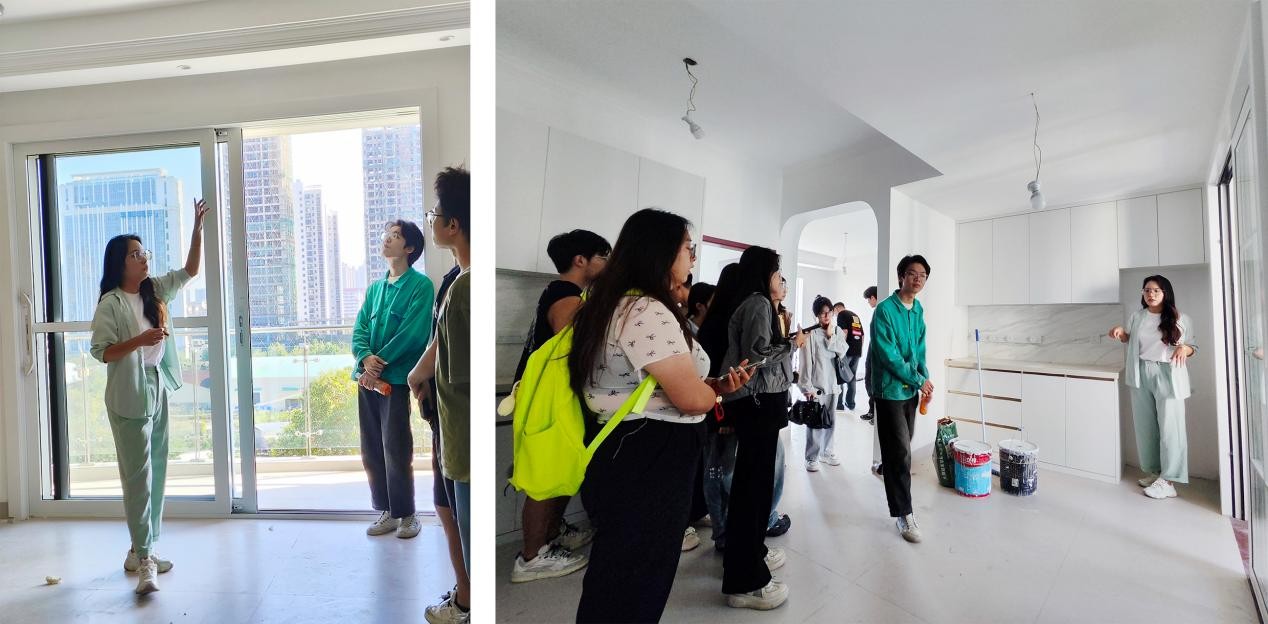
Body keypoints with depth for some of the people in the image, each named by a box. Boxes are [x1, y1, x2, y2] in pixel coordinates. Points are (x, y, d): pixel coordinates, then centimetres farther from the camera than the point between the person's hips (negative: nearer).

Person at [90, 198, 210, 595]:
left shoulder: (155, 291, 8)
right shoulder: (110, 304, -10)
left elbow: (190, 270, 14)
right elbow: (100, 352, -12)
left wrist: (198, 226, 8)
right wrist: (139, 340, -26)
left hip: (158, 391, 7)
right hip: (129, 397, -7)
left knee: (157, 473, 11)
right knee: (138, 477, -6)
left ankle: (140, 550, 24)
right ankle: (144, 560, -1)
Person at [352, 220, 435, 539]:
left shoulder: (420, 285, -6)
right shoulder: (375, 288, 16)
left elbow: (413, 333, -15)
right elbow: (359, 329, 8)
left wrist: (380, 363, -16)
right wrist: (366, 358, -11)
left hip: (397, 378, -7)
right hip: (368, 378, 7)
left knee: (396, 450, -2)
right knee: (371, 450, 11)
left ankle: (407, 514, 15)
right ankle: (387, 512, 24)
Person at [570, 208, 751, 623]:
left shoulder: (622, 306, 12)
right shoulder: (648, 312, -22)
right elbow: (692, 399, -25)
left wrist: (716, 383, 5)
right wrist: (714, 390, 0)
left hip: (633, 455, 10)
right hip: (648, 461, -10)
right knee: (636, 585, 8)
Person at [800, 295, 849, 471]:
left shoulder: (837, 331, 6)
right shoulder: (811, 334, -10)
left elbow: (844, 352, -4)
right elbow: (806, 362, -11)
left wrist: (831, 336, -11)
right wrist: (807, 387, -14)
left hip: (832, 384, 5)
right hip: (816, 385, -5)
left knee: (830, 422, 15)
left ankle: (826, 452, 30)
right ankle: (811, 458, 8)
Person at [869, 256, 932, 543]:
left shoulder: (918, 310, 8)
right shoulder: (885, 310, -16)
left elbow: (919, 350, 14)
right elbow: (889, 355, -20)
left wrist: (925, 380, 0)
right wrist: (919, 380, -13)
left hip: (910, 389, 7)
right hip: (890, 389, -7)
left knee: (902, 449, 17)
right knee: (901, 452, -5)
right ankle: (903, 514, 3)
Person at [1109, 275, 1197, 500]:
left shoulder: (1180, 319, 1)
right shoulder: (1137, 317, 9)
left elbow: (1192, 347, 6)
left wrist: (1184, 349, -16)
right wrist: (1120, 332, 3)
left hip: (1168, 376, -3)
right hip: (1141, 375, 4)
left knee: (1169, 427, -4)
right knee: (1145, 426, 8)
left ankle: (1167, 480, -1)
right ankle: (1153, 471, 21)